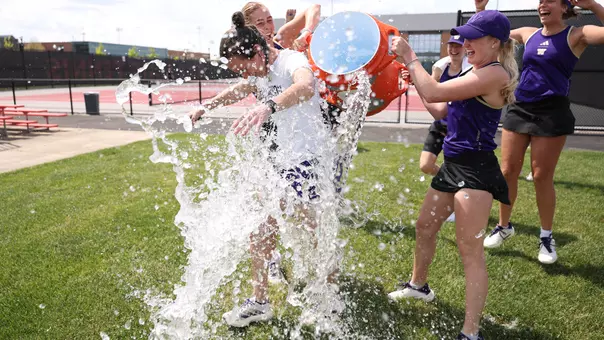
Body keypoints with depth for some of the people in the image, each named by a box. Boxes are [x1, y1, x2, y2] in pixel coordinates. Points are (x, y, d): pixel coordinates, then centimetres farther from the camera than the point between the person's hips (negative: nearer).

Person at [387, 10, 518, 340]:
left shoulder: (495, 74, -16)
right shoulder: (475, 71, 14)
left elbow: (434, 92, -23)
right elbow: (440, 111, 17)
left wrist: (409, 57, -11)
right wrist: (413, 76, 11)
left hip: (475, 168, -10)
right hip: (453, 164, 10)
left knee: (470, 248, -6)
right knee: (424, 227, 21)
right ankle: (418, 285, 44)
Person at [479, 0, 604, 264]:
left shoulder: (576, 35, -2)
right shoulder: (528, 34, 11)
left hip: (552, 113, -4)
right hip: (519, 109, 4)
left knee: (541, 176, 1)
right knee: (507, 171, 5)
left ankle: (546, 237, 19)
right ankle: (504, 226, 24)